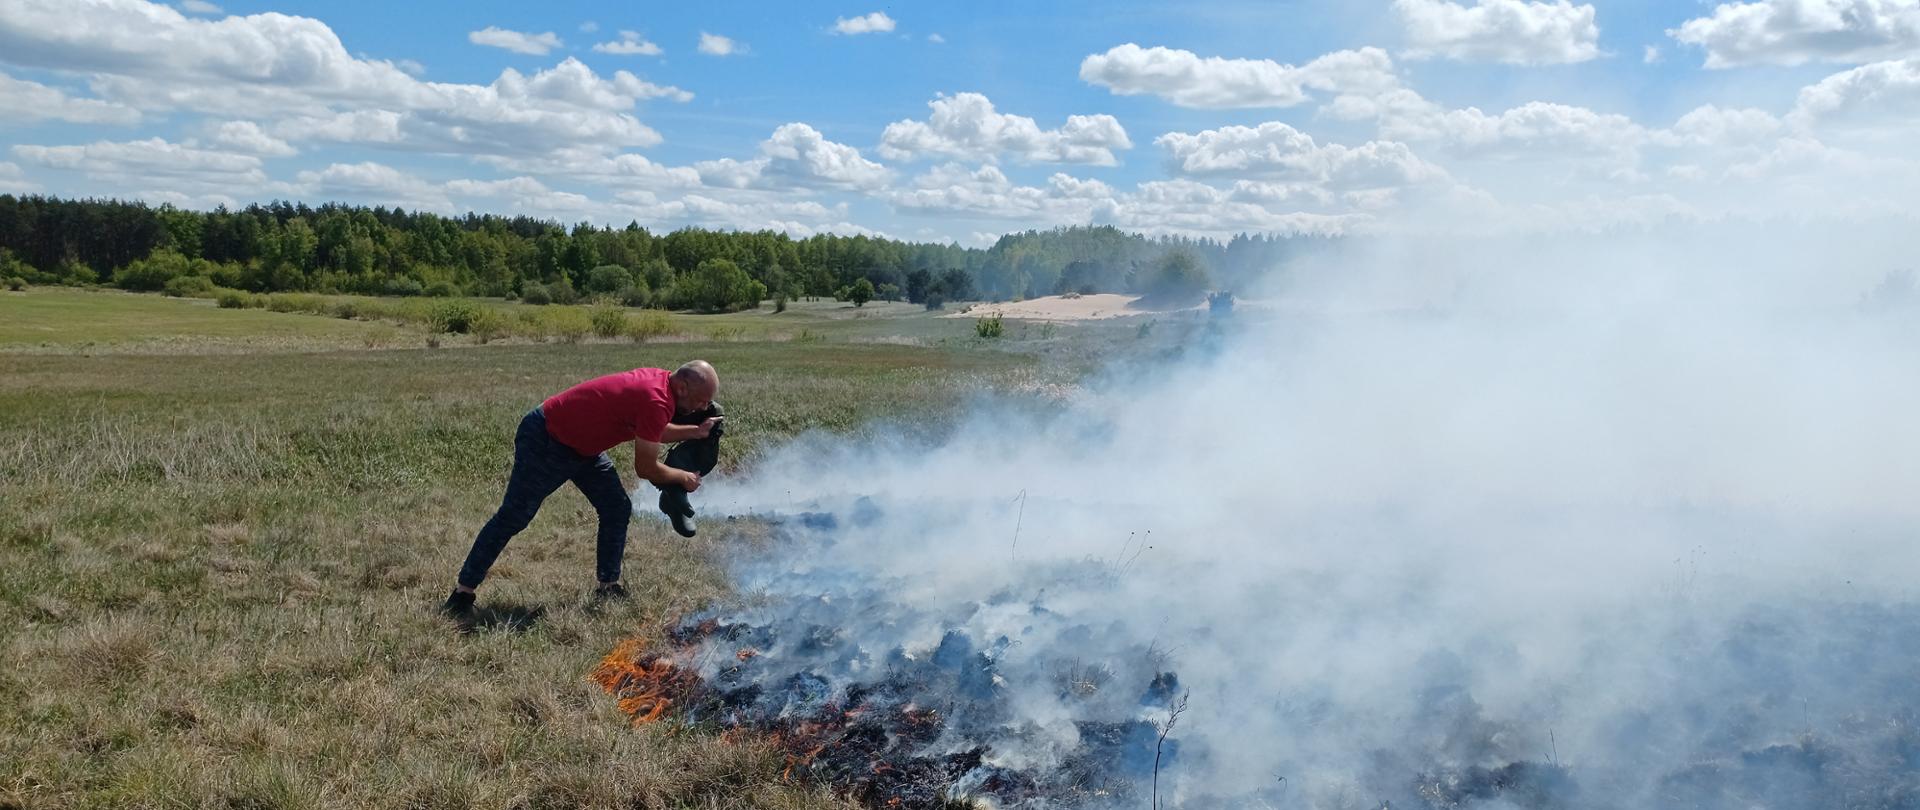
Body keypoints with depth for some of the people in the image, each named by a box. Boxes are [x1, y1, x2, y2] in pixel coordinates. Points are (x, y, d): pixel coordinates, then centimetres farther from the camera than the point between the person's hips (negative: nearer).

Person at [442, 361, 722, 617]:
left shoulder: (661, 380, -3)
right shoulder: (656, 401, -30)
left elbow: (652, 432, 16)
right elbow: (646, 468, -22)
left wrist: (696, 431, 6)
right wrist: (683, 477, -6)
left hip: (583, 445, 10)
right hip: (544, 441, -10)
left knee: (618, 509, 5)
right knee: (513, 517, -5)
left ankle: (608, 586, 13)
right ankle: (462, 592, 3)